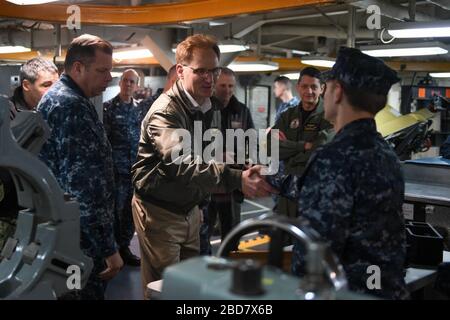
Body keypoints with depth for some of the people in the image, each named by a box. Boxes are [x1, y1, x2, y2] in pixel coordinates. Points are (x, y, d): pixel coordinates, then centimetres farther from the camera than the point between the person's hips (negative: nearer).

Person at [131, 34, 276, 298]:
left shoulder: (205, 106, 5)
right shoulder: (166, 112, -22)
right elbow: (180, 164, -39)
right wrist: (237, 179, -52)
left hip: (189, 209, 8)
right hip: (160, 211, -8)